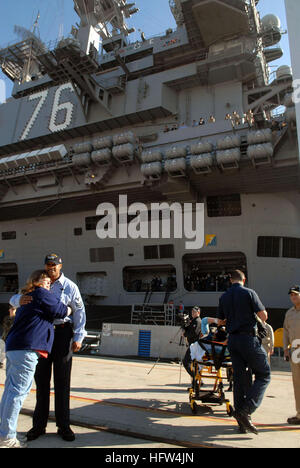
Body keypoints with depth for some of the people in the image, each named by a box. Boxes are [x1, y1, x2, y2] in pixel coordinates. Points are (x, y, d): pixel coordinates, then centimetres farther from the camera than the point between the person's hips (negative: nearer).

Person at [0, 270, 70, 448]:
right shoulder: (42, 294, -6)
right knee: (19, 390, -4)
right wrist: (71, 309, 16)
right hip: (26, 348, -10)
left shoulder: (25, 297, 21)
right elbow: (61, 310, -2)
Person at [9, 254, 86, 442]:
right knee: (41, 379, 9)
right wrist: (20, 300, -21)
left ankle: (63, 425, 16)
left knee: (62, 380, 4)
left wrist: (78, 337, -4)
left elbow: (79, 311, 2)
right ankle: (39, 425, 22)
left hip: (63, 332, -2)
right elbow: (13, 299, 5)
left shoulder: (69, 286, -1)